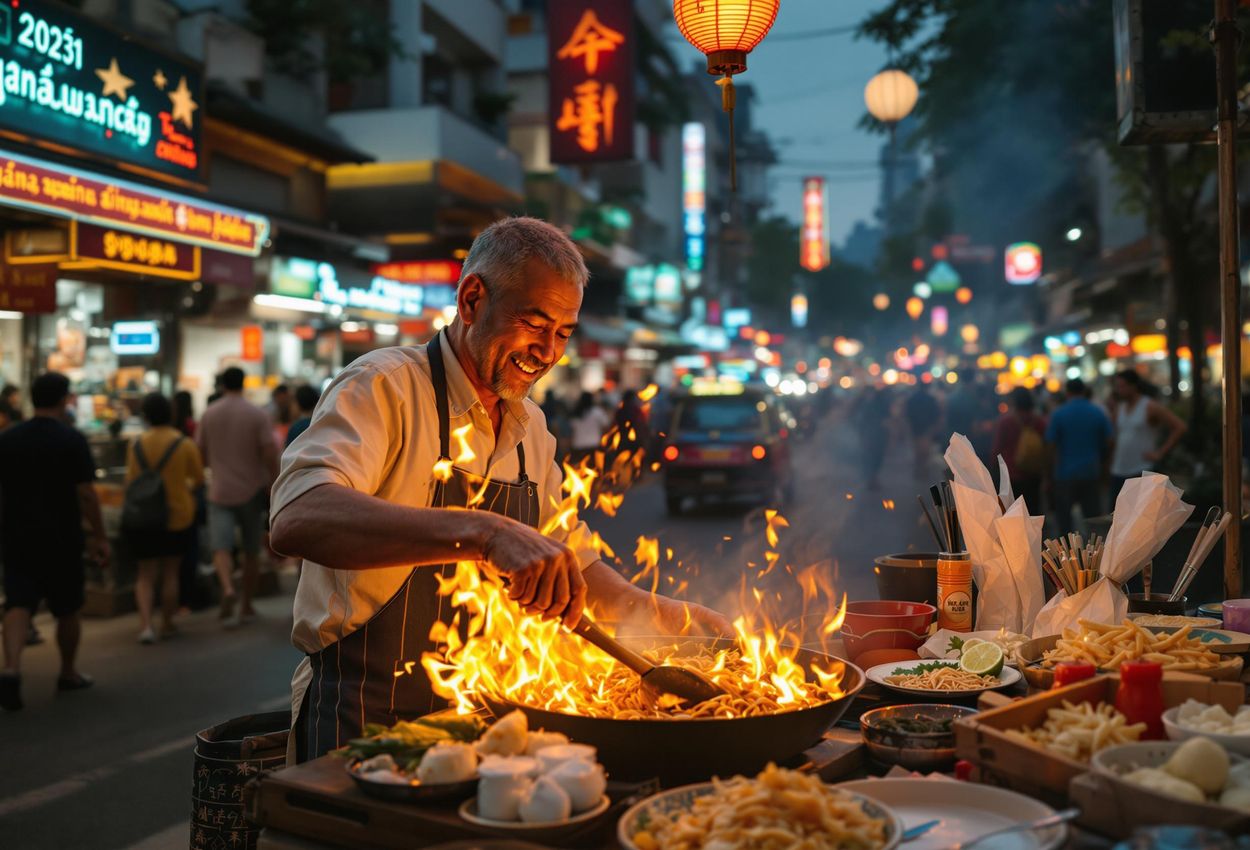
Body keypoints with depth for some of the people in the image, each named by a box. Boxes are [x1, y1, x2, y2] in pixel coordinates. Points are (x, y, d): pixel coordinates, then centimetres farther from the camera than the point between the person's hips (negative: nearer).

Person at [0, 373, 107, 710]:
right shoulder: (72, 441, -10)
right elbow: (86, 494, -13)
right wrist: (99, 536, -6)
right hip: (61, 540, -3)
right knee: (68, 610, 12)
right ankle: (68, 673, 26)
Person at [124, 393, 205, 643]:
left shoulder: (136, 444, -4)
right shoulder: (184, 444, -9)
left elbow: (130, 480, 1)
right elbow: (199, 479, -2)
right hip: (177, 514, -1)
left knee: (146, 573, 8)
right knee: (170, 572, 13)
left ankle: (145, 624, -9)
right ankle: (167, 624, 21)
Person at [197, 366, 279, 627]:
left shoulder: (208, 414, 2)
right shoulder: (257, 415, -5)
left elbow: (200, 454, 7)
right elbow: (270, 454, -12)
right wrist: (273, 483, -3)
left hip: (220, 491, 1)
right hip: (252, 490, 0)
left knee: (221, 546, -3)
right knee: (251, 550, 11)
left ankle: (228, 588, -31)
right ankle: (247, 605, 18)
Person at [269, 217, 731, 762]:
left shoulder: (530, 427, 11)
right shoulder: (381, 388, -13)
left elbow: (573, 562, 22)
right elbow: (298, 519, -33)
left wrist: (666, 615, 7)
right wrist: (483, 532, -44)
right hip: (366, 721, -6)